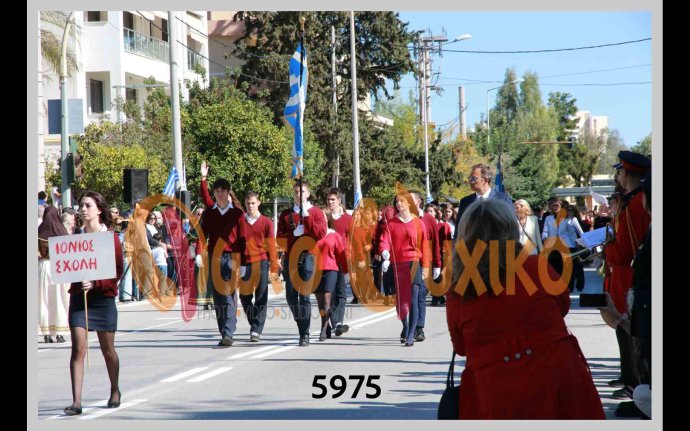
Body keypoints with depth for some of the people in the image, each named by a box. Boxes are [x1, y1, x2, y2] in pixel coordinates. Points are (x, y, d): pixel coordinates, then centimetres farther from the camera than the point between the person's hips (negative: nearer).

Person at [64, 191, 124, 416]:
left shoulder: (110, 237, -3)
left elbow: (117, 270, -6)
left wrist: (95, 283, -20)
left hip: (103, 297, -2)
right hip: (78, 297, 2)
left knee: (107, 349, 10)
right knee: (78, 348, -9)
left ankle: (115, 391, 32)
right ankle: (76, 401, -12)